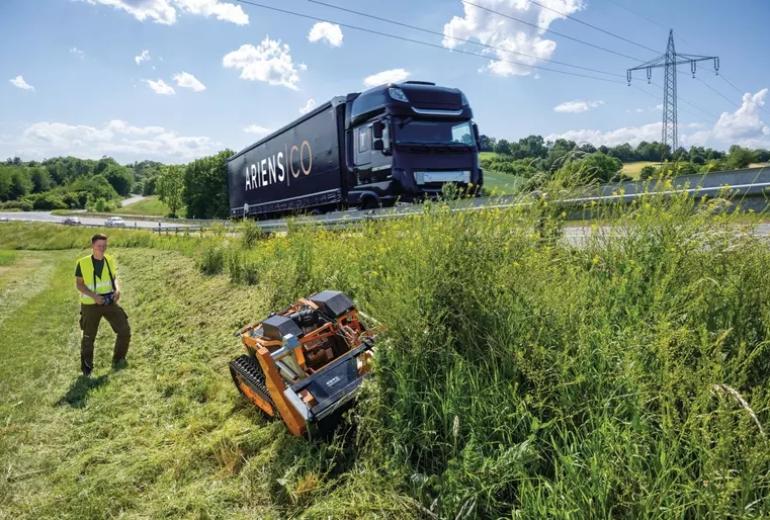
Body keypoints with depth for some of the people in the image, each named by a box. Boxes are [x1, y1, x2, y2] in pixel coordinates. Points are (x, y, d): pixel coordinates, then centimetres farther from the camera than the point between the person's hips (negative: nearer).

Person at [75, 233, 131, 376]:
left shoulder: (110, 260, 1)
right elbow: (79, 284, -7)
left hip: (110, 302, 3)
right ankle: (86, 368, 30)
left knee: (125, 330, -5)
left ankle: (118, 361, 15)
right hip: (91, 305, -3)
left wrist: (117, 290, -11)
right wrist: (94, 295, -21)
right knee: (88, 337, 8)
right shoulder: (83, 263, -11)